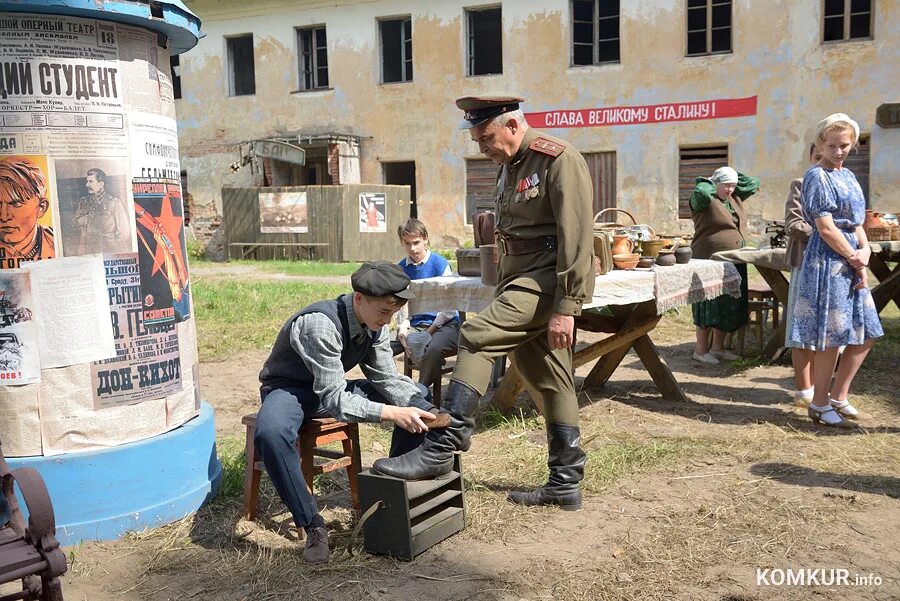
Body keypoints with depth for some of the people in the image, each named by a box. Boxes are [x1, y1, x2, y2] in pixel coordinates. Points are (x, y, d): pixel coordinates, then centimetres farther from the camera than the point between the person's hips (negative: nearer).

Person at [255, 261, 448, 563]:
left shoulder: (374, 324, -10)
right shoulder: (319, 323, -33)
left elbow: (388, 379, -5)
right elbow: (334, 399, -35)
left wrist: (430, 412, -20)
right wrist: (392, 413, -41)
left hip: (334, 385, 7)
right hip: (289, 388, -7)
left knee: (420, 398, -3)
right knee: (270, 434, -42)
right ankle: (312, 524, -24)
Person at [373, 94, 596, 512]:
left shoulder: (559, 160, -13)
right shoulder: (508, 167, 16)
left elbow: (577, 237, -19)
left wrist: (566, 307, -23)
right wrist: (502, 296, 21)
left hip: (550, 280, -9)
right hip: (522, 281, 9)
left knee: (476, 336, -22)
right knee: (550, 382, 11)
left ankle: (442, 449, -19)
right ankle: (565, 482, 20)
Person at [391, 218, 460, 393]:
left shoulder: (440, 264, -5)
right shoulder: (401, 268, 9)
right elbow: (401, 303, 11)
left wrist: (430, 331, -13)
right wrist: (403, 327, -9)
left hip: (444, 324, -4)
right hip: (414, 325, 5)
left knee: (433, 349, -38)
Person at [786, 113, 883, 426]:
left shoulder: (848, 176, 16)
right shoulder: (818, 177, -10)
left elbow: (856, 223, 16)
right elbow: (826, 228, -16)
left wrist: (865, 251, -2)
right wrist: (854, 259, -9)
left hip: (851, 262, 9)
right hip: (828, 262, -9)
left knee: (864, 334, 11)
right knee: (831, 336, -3)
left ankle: (839, 396, 24)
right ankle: (819, 404, 11)